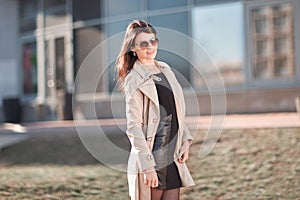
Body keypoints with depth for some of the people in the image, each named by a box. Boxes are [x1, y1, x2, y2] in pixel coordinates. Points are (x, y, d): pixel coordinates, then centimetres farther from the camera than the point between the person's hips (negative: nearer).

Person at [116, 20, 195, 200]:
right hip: (151, 158, -6)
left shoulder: (165, 70, 10)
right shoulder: (134, 80, -11)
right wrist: (147, 166, -18)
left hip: (173, 157, 7)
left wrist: (185, 140, 6)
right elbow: (134, 127, -14)